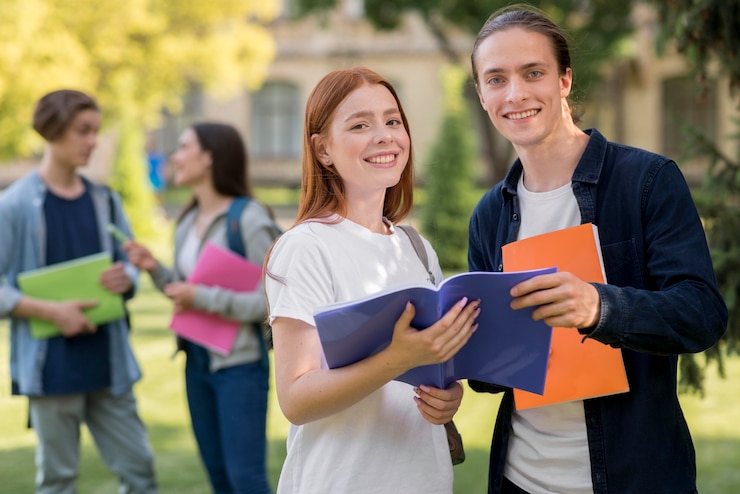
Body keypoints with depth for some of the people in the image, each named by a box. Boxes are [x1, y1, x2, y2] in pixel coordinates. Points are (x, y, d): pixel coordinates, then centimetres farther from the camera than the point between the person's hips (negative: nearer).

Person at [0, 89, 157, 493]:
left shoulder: (105, 201, 9)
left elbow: (129, 267, 16)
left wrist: (125, 279, -7)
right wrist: (51, 311, -19)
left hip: (108, 363, 5)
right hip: (52, 366, -5)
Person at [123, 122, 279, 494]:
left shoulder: (249, 220, -15)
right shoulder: (187, 222, 8)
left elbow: (272, 301, -18)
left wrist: (203, 298, -22)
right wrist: (155, 270, -1)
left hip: (240, 363, -8)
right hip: (196, 359, 8)